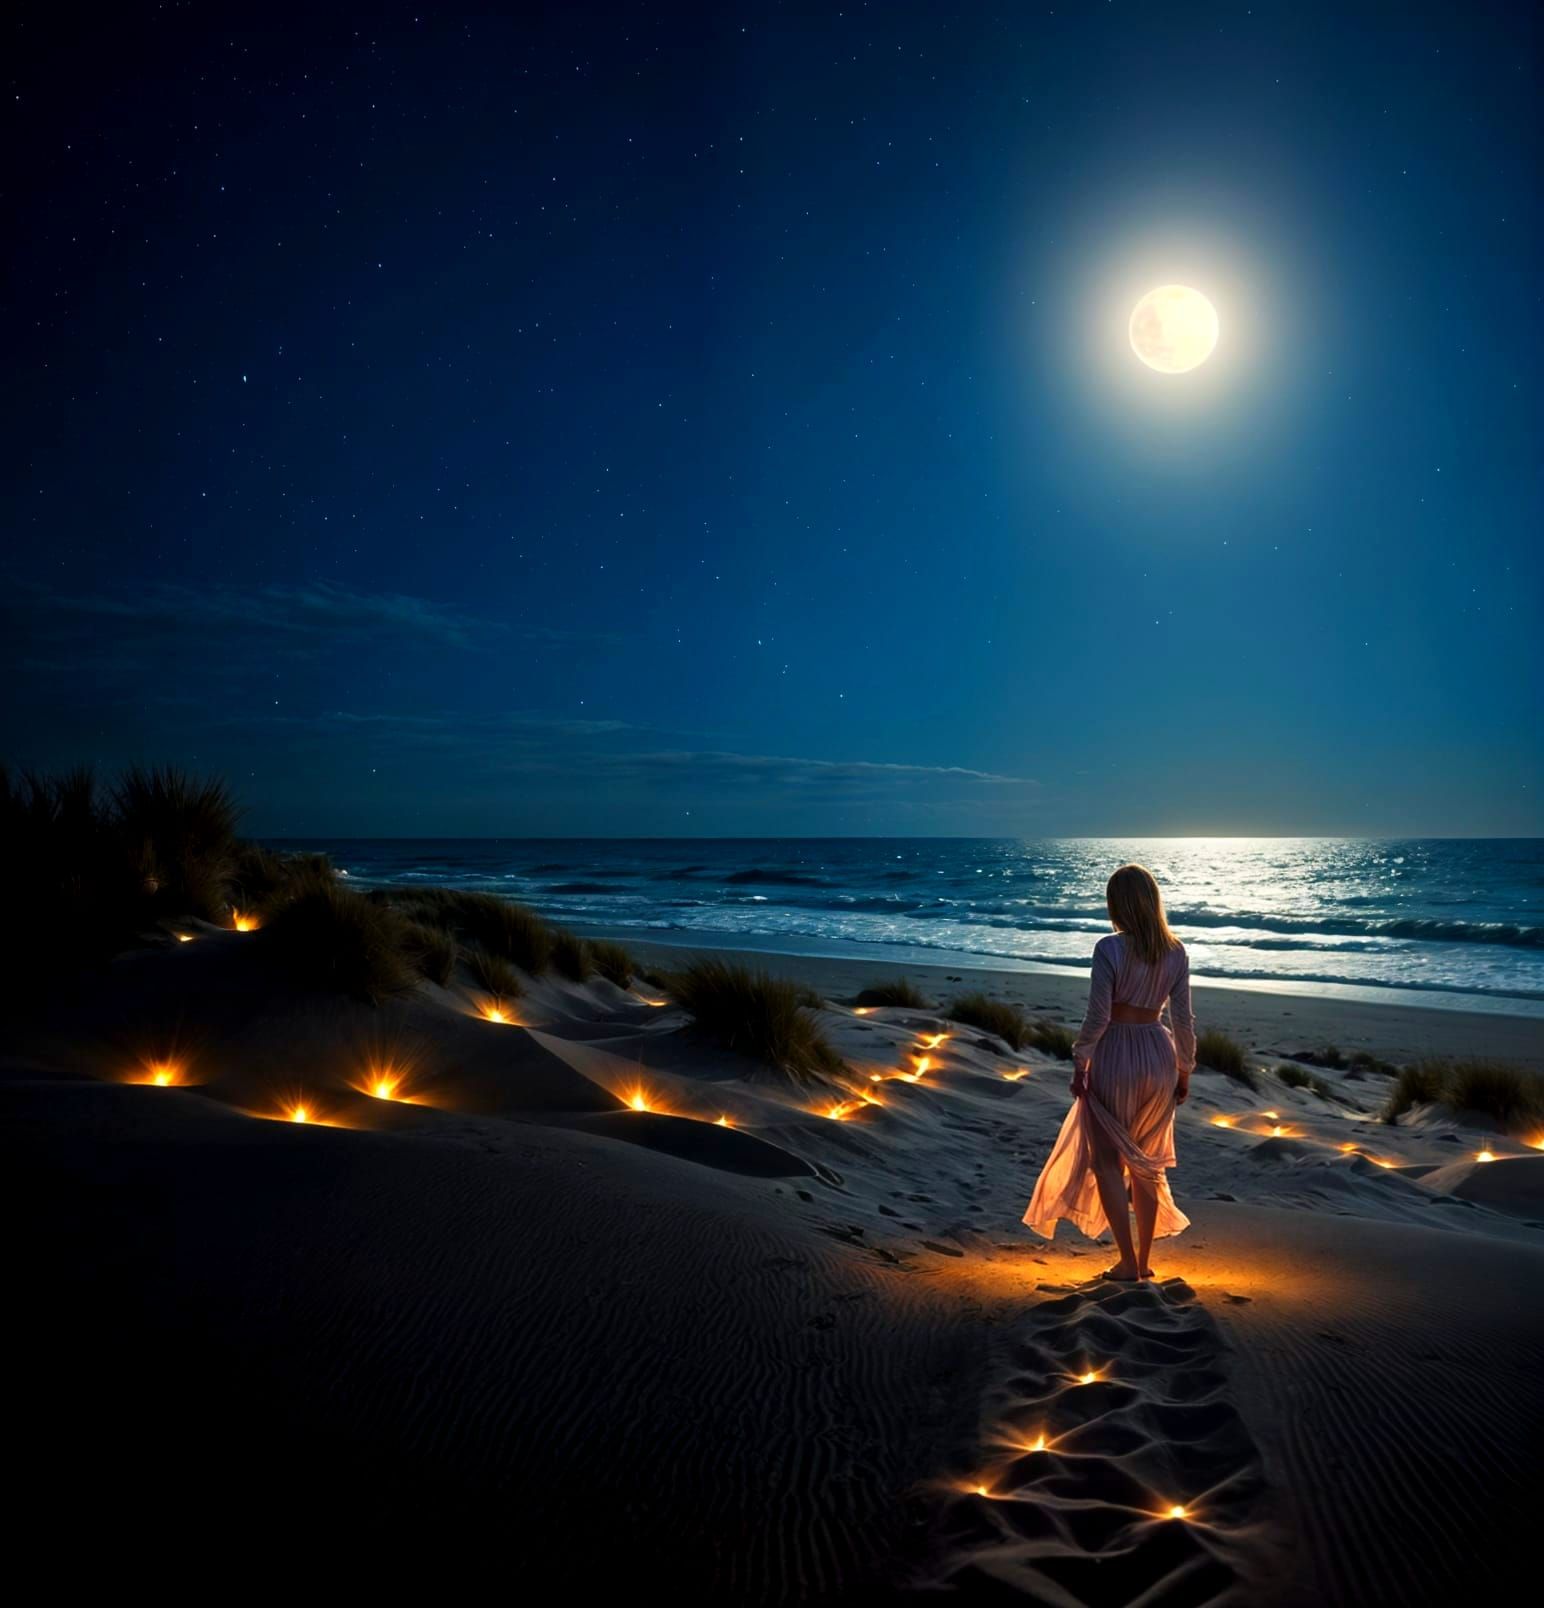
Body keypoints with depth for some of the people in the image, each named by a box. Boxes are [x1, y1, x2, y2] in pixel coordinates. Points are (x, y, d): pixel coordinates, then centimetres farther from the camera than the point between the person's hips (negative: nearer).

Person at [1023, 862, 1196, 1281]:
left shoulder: (1109, 949, -16)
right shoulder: (1176, 951, -2)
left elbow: (1098, 1017, -16)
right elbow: (1183, 1019, 1)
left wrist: (1080, 1062, -3)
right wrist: (1185, 1070, 13)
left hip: (1116, 1056, -5)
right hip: (1159, 1055, 5)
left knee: (1107, 1159, 10)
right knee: (1147, 1162, 19)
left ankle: (1128, 1262, 10)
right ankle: (1144, 1261, 26)